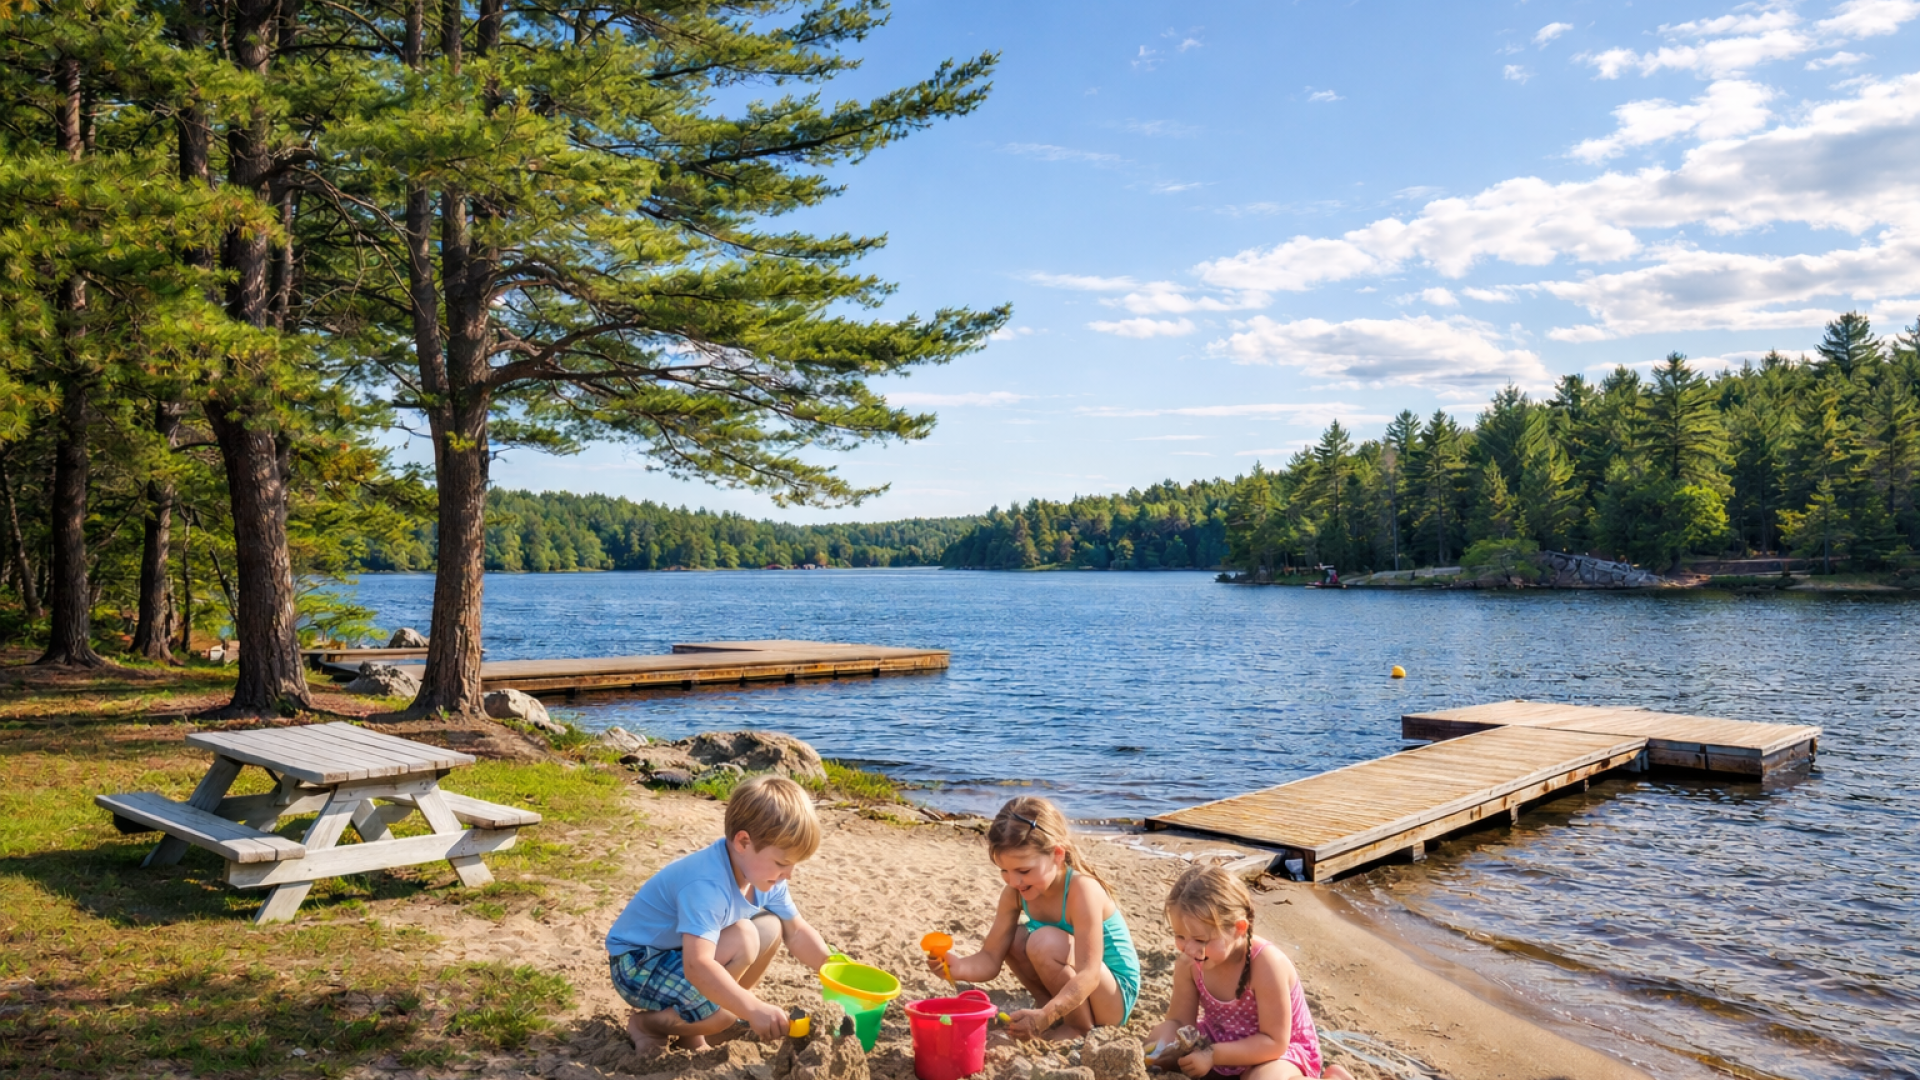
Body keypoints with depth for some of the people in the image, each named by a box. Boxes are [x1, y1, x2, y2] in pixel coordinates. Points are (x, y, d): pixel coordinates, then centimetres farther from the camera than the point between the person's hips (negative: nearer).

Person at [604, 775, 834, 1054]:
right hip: (637, 965, -8)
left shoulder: (763, 872, -6)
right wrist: (754, 1009, -45)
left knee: (771, 928, -6)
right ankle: (647, 1024, -7)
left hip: (693, 948, 9)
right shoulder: (706, 885, -33)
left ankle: (692, 1022, 4)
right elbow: (697, 967, -43)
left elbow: (797, 933, 4)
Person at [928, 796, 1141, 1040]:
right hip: (1069, 988, 7)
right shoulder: (1015, 892, -10)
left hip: (1116, 995, -6)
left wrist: (1045, 1017, -50)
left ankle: (1080, 1027, -10)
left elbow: (1088, 975, -36)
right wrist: (957, 968, -33)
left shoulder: (1081, 889, -30)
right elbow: (990, 959, -11)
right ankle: (1047, 1001, 6)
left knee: (1046, 941, -30)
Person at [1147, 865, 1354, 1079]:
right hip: (1221, 1041, 6)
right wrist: (1163, 1048, -31)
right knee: (1155, 1040, -11)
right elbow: (1179, 1021, -8)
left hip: (1280, 1050, -5)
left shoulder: (1266, 965, -33)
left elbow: (1274, 1042, -27)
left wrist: (1212, 1056, -32)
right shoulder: (1189, 963, -17)